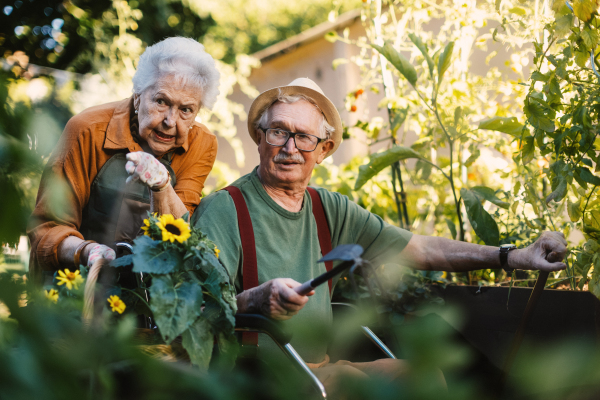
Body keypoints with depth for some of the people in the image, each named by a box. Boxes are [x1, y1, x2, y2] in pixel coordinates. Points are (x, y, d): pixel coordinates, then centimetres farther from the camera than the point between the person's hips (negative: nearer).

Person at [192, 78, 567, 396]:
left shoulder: (329, 209, 11)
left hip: (320, 364, 7)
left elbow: (420, 249, 10)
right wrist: (257, 299, -40)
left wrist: (516, 256, 4)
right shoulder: (224, 209, -8)